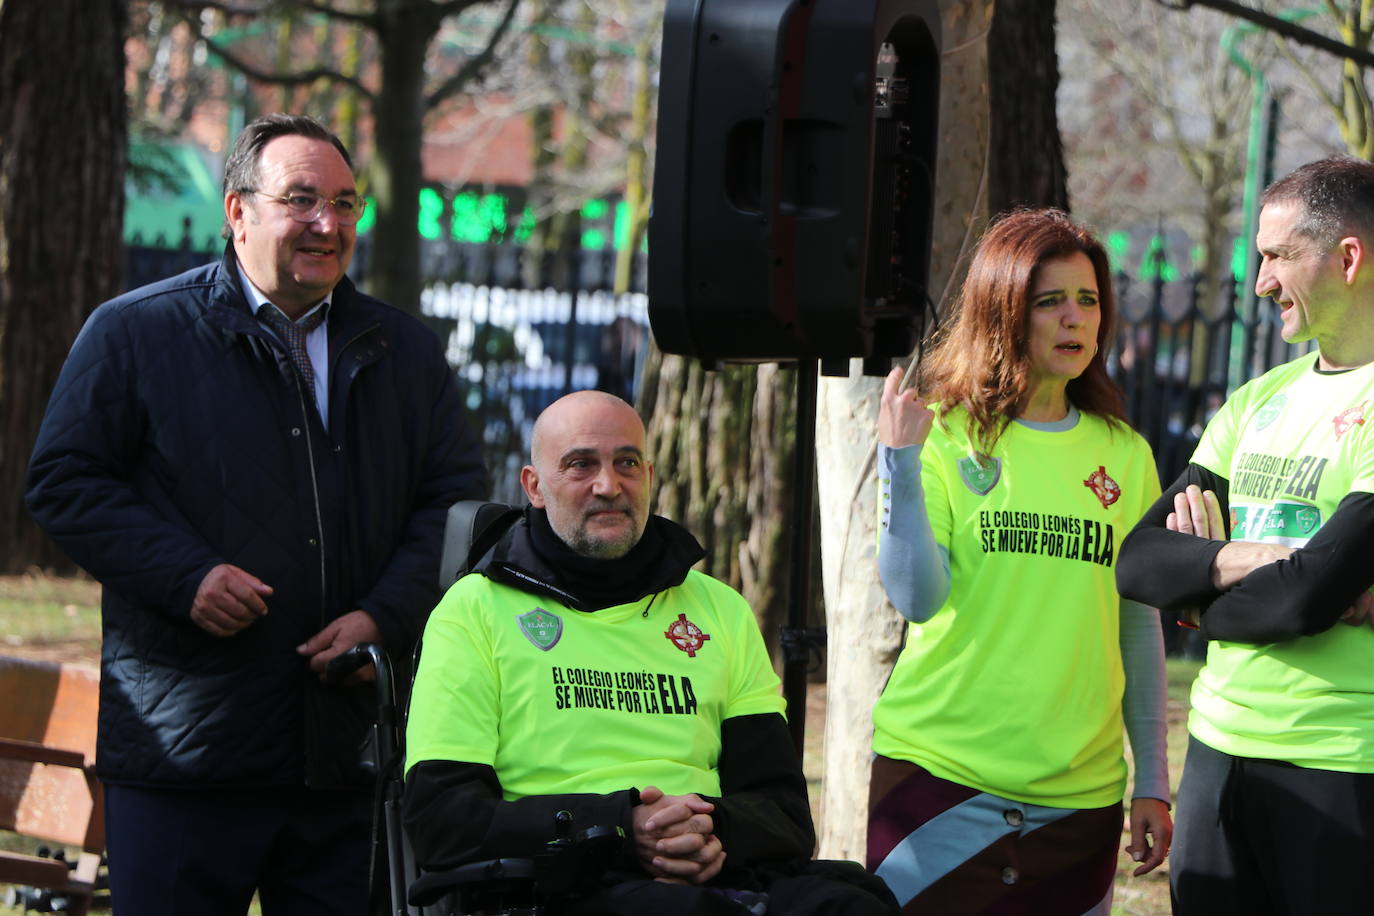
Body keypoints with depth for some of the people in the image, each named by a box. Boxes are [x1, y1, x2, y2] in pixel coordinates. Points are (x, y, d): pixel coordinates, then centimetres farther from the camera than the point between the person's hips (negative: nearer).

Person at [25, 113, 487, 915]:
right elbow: (66, 480, 0)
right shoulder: (135, 331, 3)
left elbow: (457, 497, 12)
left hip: (348, 750, 3)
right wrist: (185, 576, -13)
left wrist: (385, 616, -5)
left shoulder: (405, 352, 14)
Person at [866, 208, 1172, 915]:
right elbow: (918, 598, -11)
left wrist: (1153, 781, 12)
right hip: (941, 773, -3)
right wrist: (900, 463, -20)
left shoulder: (1124, 455, 8)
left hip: (1080, 793, 3)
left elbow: (1138, 624, 12)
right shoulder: (944, 437, -1)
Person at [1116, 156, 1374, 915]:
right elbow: (1140, 561, 4)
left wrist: (1201, 601, -1)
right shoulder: (1257, 402, 13)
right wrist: (1243, 560, -15)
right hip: (1220, 748, 7)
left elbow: (1310, 596, -19)